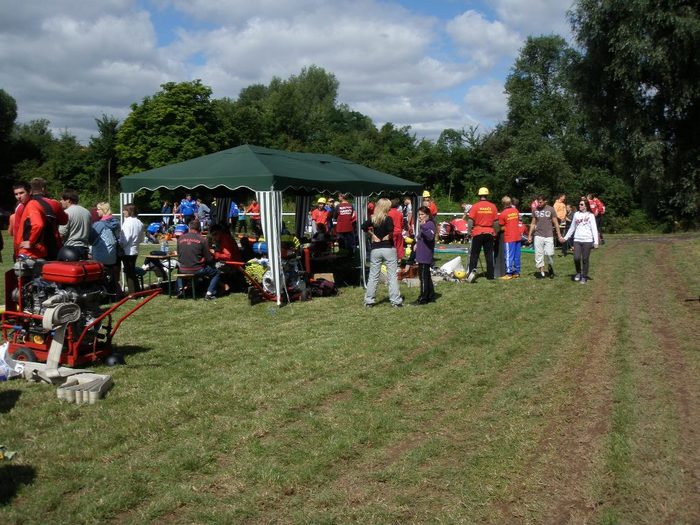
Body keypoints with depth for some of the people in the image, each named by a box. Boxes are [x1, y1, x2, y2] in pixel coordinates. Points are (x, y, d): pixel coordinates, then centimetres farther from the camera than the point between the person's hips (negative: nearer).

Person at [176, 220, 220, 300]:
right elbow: (209, 258, -6)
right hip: (198, 270, -4)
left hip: (183, 270, 4)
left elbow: (179, 255, 10)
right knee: (217, 273, 18)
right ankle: (209, 294, 3)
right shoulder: (202, 239, -9)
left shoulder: (180, 238, 1)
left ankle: (180, 289, 20)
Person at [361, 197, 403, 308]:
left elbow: (364, 227, -12)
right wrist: (388, 236, -8)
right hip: (388, 248, -4)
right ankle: (396, 301, 3)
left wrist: (372, 235, -5)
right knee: (392, 276, 2)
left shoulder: (372, 218, 3)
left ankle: (368, 301, 11)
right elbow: (391, 230, -27)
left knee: (373, 276, 9)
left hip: (375, 249, 4)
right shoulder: (388, 218, -9)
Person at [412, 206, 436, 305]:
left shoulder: (430, 224, -14)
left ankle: (422, 299, 0)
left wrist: (423, 227, -43)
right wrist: (417, 244, 14)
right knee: (426, 276, 16)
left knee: (423, 276, -5)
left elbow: (430, 236, -32)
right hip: (422, 255, 10)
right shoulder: (422, 224, 15)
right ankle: (431, 296, 24)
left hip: (425, 256, -10)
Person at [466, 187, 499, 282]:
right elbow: (496, 222, 5)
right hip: (489, 233, 2)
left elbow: (470, 220, -9)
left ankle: (471, 271, -13)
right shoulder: (493, 206, 0)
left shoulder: (475, 206, -7)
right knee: (489, 255, 8)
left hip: (478, 233, -2)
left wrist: (469, 231, 0)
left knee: (474, 254, 4)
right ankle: (490, 275, 10)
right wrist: (495, 232, 16)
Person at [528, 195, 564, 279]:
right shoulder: (535, 210, 5)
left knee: (549, 253, -9)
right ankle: (541, 272, 7)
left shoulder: (550, 209, -2)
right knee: (538, 254, 0)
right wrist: (530, 235, 9)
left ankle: (551, 268, 17)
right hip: (538, 236, 2)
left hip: (549, 236, -2)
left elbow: (555, 223, 1)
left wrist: (559, 235, -2)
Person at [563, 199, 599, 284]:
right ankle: (578, 272, 15)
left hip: (587, 240, -2)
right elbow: (572, 228, 18)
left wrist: (596, 241, -14)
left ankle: (584, 277, 14)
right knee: (576, 258, -11)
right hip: (577, 240, 3)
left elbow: (594, 228, -5)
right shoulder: (576, 214, 11)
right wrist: (566, 237, 17)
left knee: (585, 259, 1)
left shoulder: (590, 215, 0)